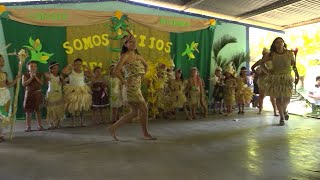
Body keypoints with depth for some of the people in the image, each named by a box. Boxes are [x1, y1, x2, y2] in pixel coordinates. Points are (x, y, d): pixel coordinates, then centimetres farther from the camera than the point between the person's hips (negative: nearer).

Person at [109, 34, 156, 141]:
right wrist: (124, 82, -13)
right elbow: (116, 70, -19)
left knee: (134, 113, 11)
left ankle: (113, 127, 20)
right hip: (131, 87, -8)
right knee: (144, 109, -4)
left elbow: (146, 66, 32)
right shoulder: (125, 55, -9)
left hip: (137, 87, 8)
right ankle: (146, 134, 12)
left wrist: (141, 76, 20)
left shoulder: (138, 56, 14)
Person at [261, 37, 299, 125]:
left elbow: (294, 65, 10)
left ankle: (285, 110, 33)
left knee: (287, 98, -3)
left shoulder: (289, 53, 4)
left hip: (287, 78, 1)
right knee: (278, 98, 0)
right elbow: (262, 63, 8)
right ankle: (282, 117, 15)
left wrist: (297, 76, 6)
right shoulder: (271, 55, 0)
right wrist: (267, 71, -3)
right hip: (275, 78, -1)